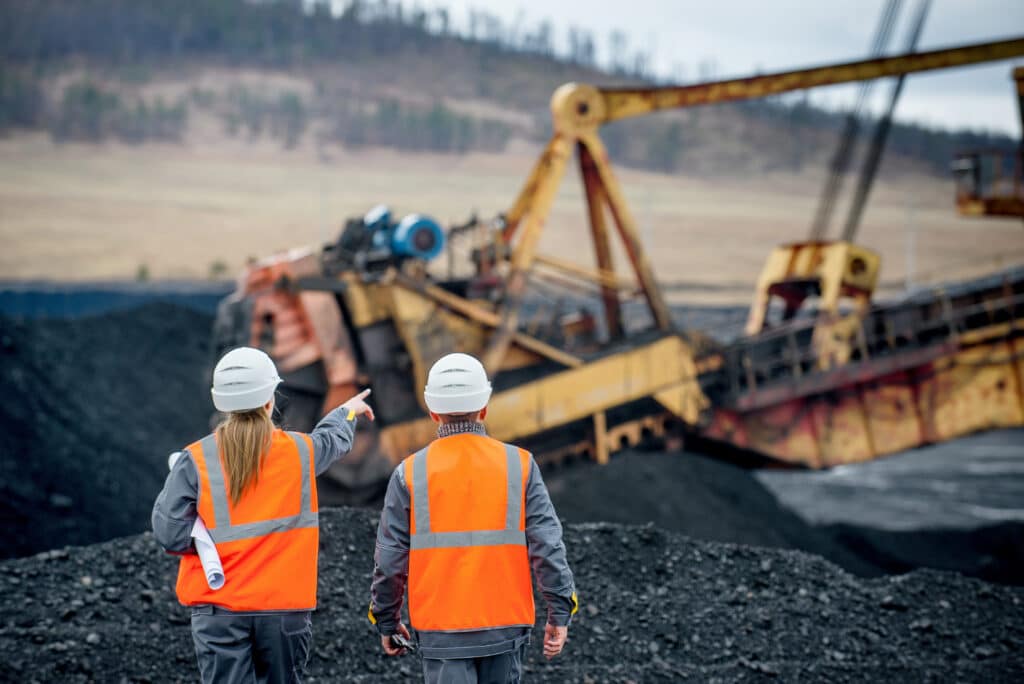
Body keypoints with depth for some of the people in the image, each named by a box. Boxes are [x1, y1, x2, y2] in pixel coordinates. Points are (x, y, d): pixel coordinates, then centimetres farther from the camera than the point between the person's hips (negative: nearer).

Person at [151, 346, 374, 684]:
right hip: (285, 607, 2)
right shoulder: (300, 452, 0)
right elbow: (335, 438, 24)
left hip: (219, 609, -2)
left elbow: (170, 533, -11)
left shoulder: (196, 460, -7)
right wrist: (346, 412, 47)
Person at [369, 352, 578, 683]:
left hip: (441, 628, -1)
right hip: (505, 625, 1)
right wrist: (560, 612, 0)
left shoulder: (410, 473, -3)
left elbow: (391, 558, 0)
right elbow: (547, 543, -6)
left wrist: (386, 621, 12)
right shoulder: (519, 465, -2)